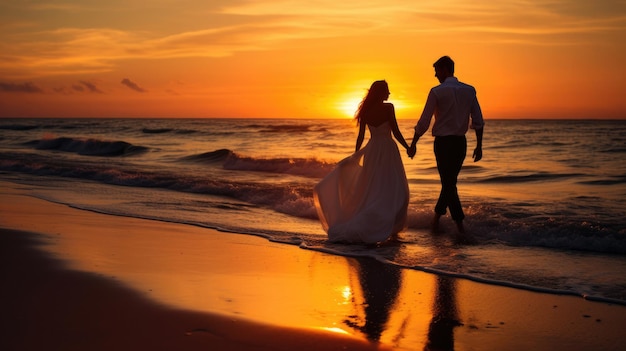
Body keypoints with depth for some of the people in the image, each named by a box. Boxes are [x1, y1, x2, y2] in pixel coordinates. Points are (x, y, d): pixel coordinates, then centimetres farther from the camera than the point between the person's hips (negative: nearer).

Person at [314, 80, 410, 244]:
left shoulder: (365, 111, 6)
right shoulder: (388, 107, -9)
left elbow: (361, 136, 7)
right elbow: (396, 132, -10)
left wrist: (355, 155, 16)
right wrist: (408, 148, 1)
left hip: (371, 150, 6)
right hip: (387, 150, -6)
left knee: (370, 190, 14)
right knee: (394, 191, 2)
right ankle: (391, 230, -2)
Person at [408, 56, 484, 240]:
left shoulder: (437, 91, -8)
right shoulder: (469, 90, 4)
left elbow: (424, 122, -7)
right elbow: (478, 121, 3)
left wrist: (413, 143, 3)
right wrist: (479, 145, 10)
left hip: (443, 142, -4)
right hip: (461, 142, 5)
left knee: (448, 184, 0)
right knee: (450, 181, 17)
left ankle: (461, 229, -5)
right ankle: (437, 217, 29)